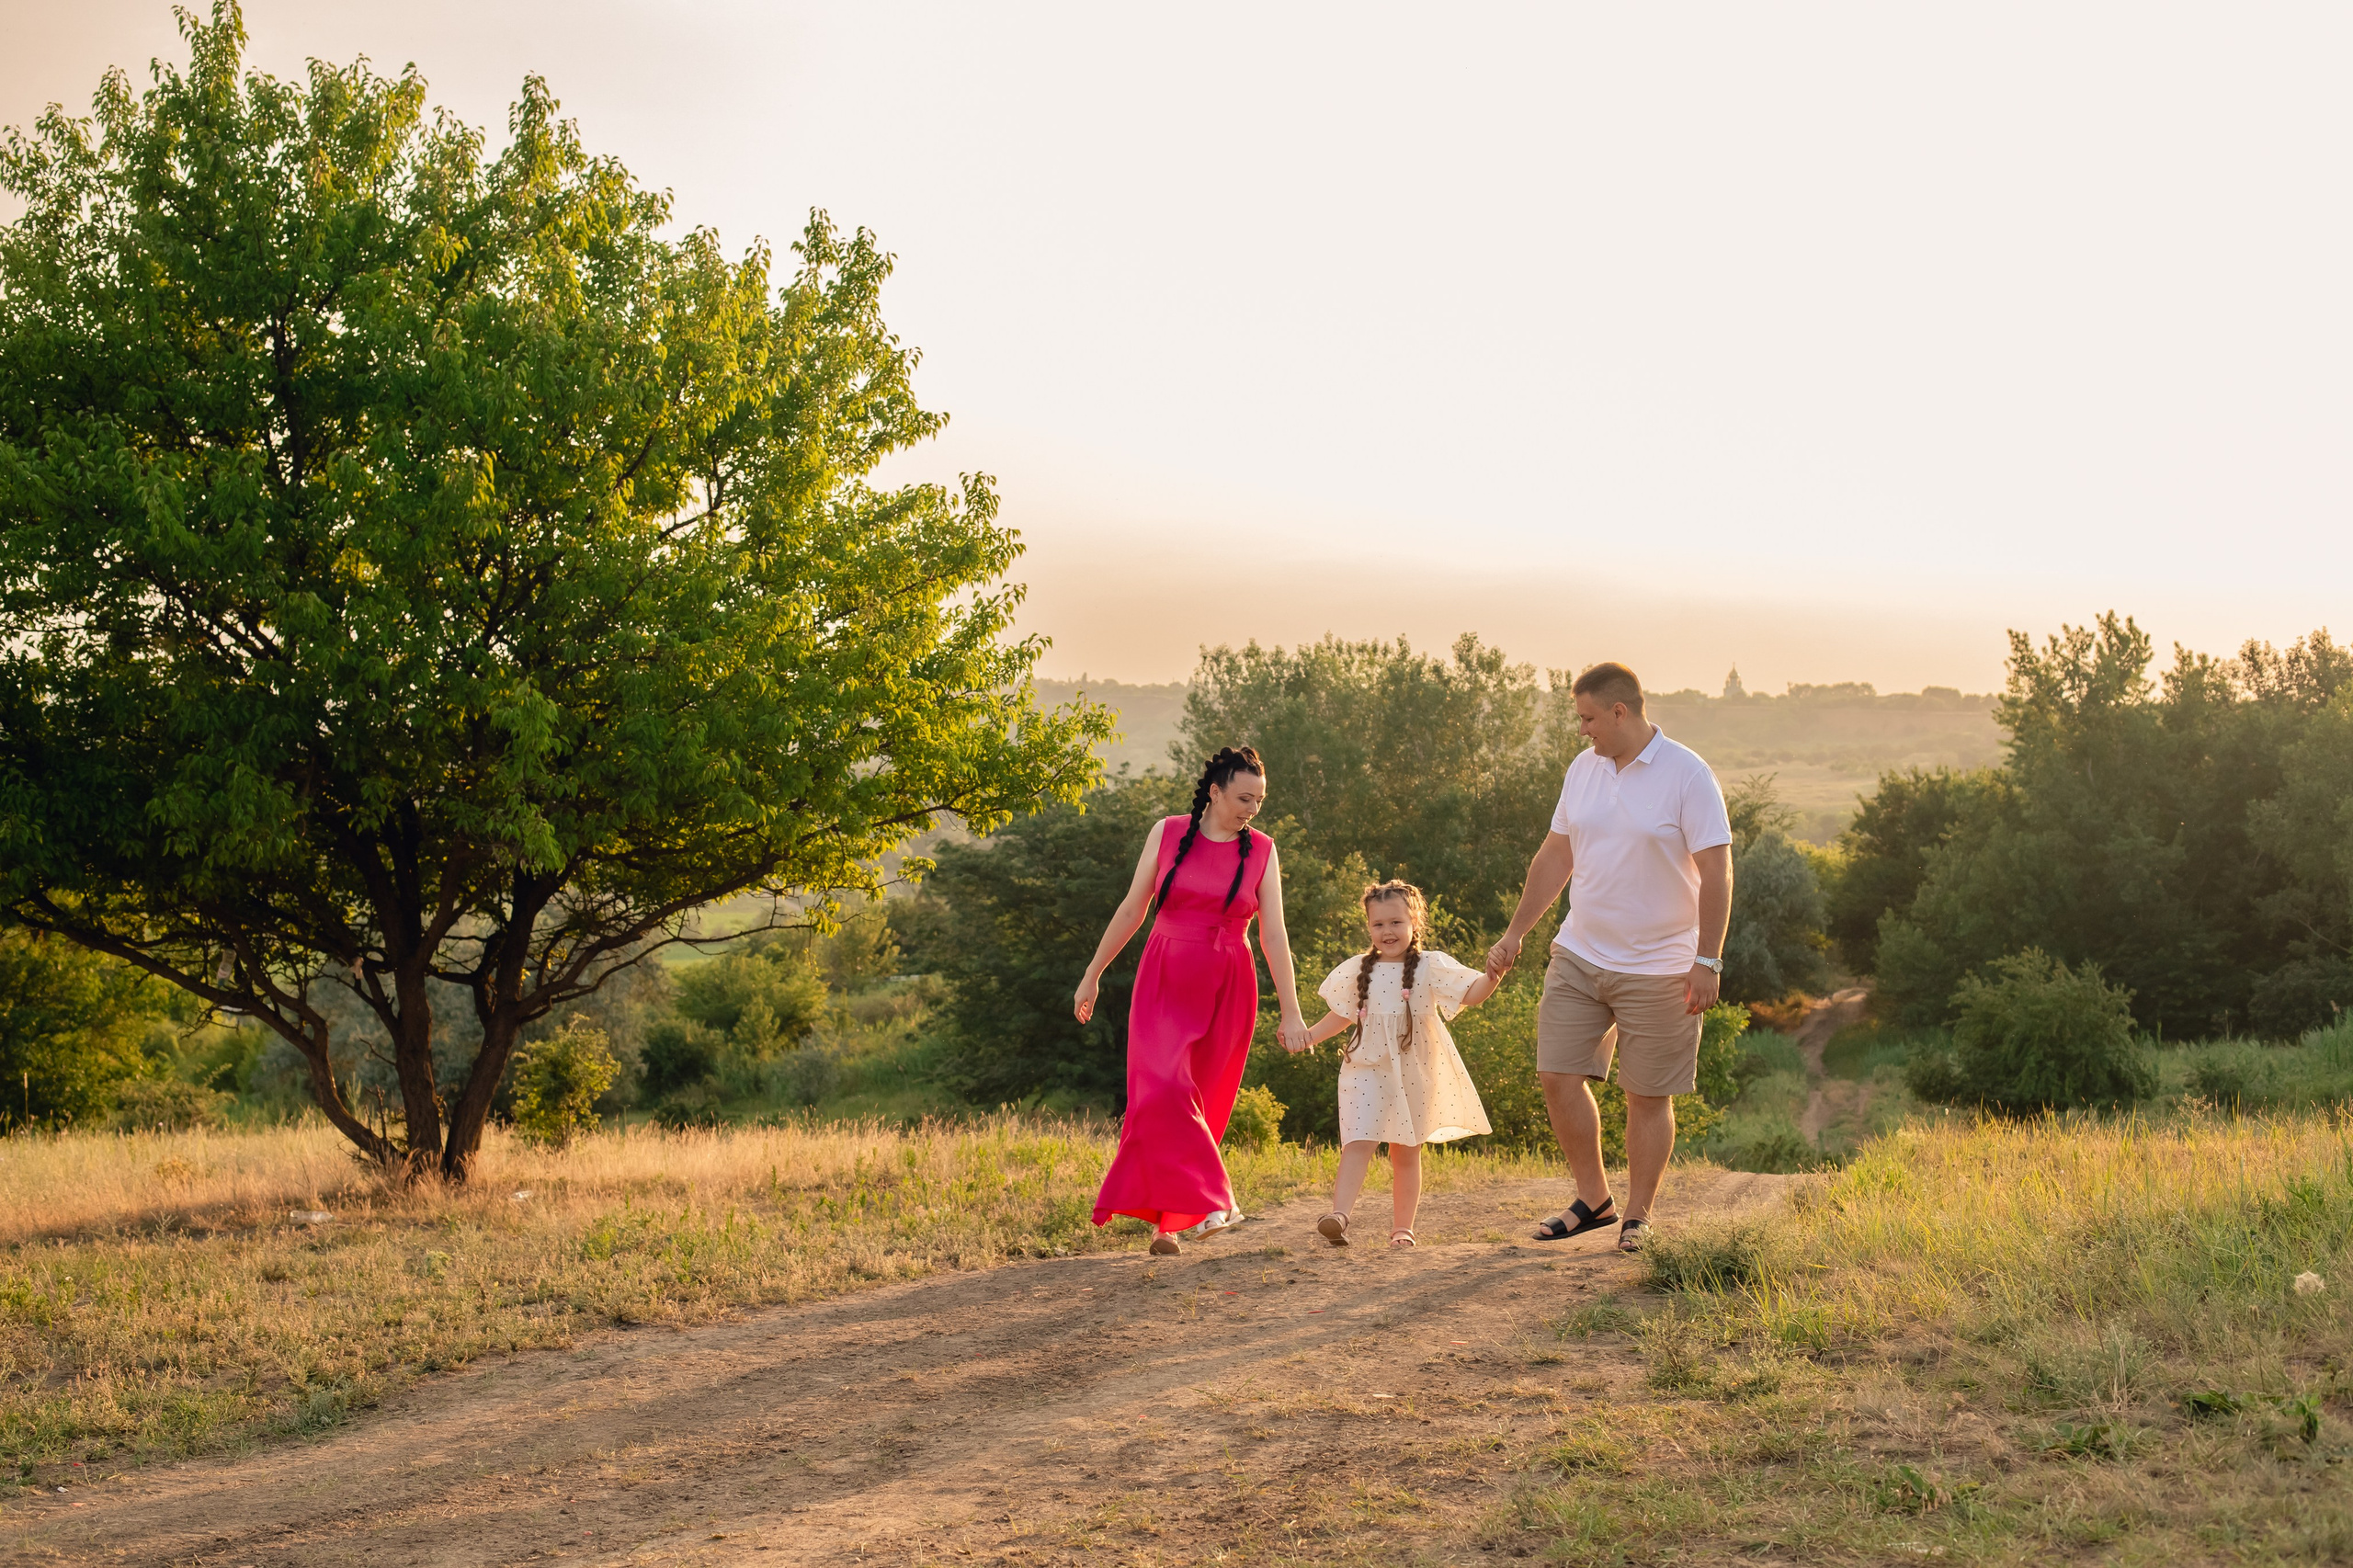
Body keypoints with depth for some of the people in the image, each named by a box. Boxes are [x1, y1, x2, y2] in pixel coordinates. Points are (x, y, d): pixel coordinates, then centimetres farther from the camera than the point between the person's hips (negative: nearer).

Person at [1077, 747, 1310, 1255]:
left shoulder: (1261, 851, 3)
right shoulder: (1167, 834, 1)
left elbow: (1273, 934, 1)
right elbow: (1132, 910, 8)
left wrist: (1291, 1012, -4)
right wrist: (1093, 974, 10)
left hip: (1225, 989, 1)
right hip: (1165, 983, -1)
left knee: (1197, 1104, 2)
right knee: (1164, 1090, -20)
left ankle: (1166, 1220, 11)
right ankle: (1212, 1202, -23)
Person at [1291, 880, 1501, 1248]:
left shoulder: (1431, 966, -1)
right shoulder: (1357, 971, 6)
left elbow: (1471, 994, -9)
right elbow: (1342, 1016, 17)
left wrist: (1493, 977, -29)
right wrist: (1308, 1036, 5)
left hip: (1415, 1075, 0)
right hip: (1366, 1070, 0)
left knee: (1406, 1152, 8)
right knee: (1358, 1142, -15)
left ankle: (1402, 1228, 15)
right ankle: (1339, 1215, -27)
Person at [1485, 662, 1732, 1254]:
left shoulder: (1687, 775, -11)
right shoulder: (1583, 769, 7)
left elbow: (1716, 872, -13)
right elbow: (1555, 856, 15)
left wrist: (1707, 961, -18)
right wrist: (1515, 933, 14)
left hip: (1657, 968, -5)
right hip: (1578, 955, 5)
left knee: (1648, 1096, 2)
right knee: (1558, 1077, 1)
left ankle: (1637, 1217, 16)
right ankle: (1593, 1199, 18)